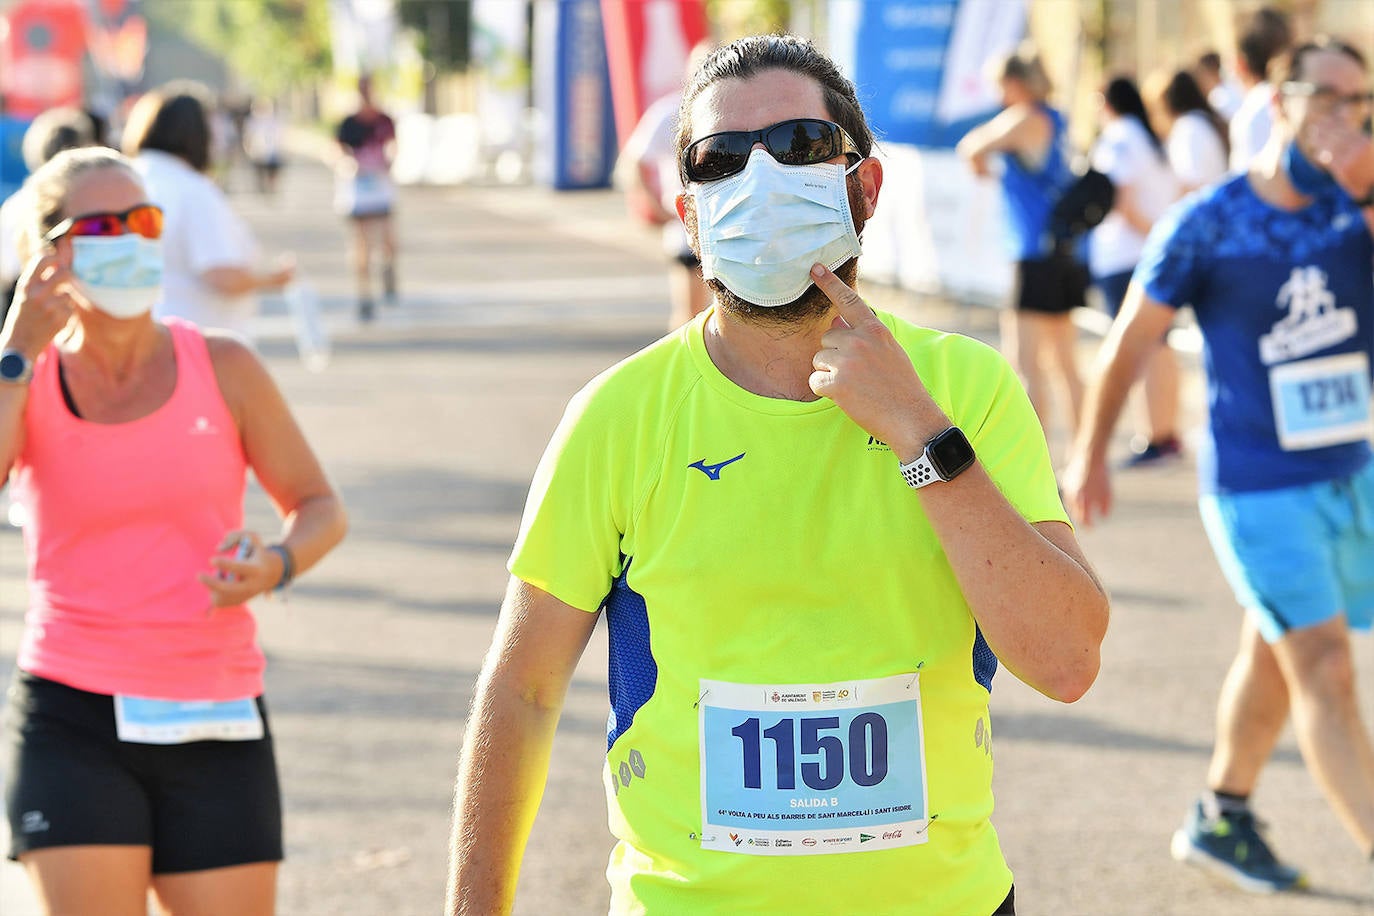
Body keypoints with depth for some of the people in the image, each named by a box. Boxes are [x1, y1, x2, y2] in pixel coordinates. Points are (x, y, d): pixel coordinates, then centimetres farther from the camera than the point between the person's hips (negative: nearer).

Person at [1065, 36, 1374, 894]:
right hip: (1256, 490, -5)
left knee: (1275, 655, 20)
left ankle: (1220, 817, 39)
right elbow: (1132, 340, 0)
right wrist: (1090, 454, 7)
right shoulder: (1206, 226, -10)